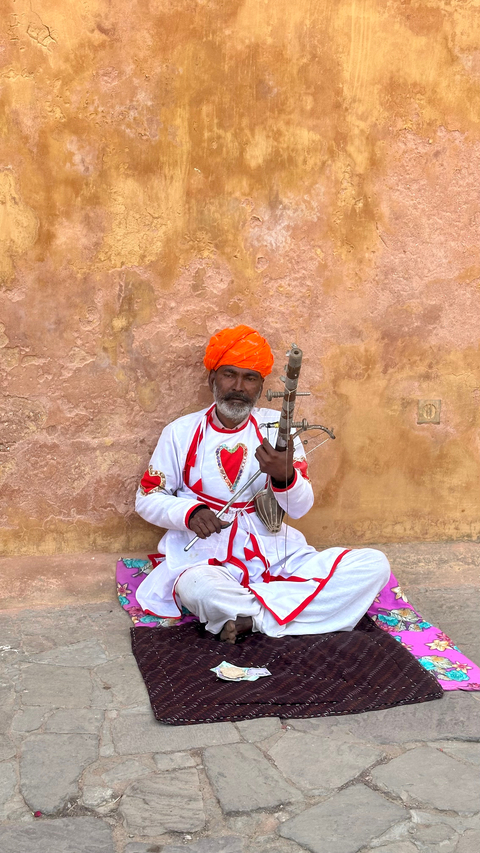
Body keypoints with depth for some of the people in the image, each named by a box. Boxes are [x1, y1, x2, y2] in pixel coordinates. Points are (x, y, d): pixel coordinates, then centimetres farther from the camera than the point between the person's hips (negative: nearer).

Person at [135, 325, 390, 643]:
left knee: (374, 564, -17)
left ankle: (250, 616, -22)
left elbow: (300, 507, 2)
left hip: (276, 554, 4)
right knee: (196, 588, -41)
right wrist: (191, 512, -13)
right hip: (207, 557, -3)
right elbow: (147, 498, 8)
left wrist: (284, 475, -22)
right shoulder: (181, 432, 5)